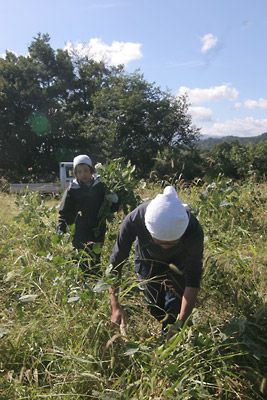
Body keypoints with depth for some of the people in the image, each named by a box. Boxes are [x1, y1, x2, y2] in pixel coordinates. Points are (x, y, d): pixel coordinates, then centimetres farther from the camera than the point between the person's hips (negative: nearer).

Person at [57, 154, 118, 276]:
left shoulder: (100, 186, 0)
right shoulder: (72, 190, -4)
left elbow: (111, 209, 8)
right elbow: (64, 213, 0)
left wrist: (114, 200, -13)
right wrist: (60, 229, -14)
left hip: (98, 232, 2)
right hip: (80, 234, -2)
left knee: (96, 262, 12)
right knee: (81, 265, -4)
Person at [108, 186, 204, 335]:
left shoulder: (194, 230, -40)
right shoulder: (134, 220, -40)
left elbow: (193, 279, -32)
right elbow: (115, 262, -30)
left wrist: (180, 323, -39)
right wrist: (115, 306, -37)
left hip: (179, 261, -1)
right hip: (148, 259, 1)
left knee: (175, 307, -8)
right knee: (154, 306, 8)